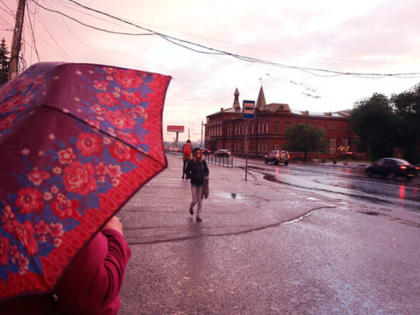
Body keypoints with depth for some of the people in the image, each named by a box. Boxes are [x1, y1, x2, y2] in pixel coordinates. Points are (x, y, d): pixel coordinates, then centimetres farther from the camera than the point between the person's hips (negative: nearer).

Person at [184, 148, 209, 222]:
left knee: (200, 200, 4)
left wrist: (205, 176, -13)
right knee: (195, 200, -1)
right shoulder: (191, 162, -7)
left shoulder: (203, 162, -3)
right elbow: (186, 171, 0)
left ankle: (198, 216, 16)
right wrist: (193, 176, -15)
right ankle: (191, 207, 34)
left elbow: (207, 171, 7)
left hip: (201, 183, 2)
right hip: (194, 183, -2)